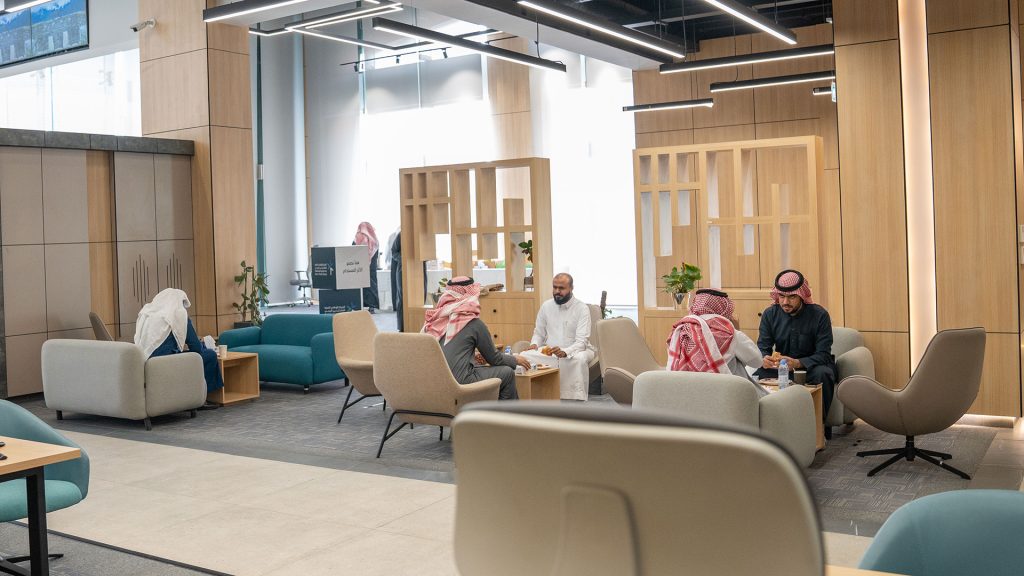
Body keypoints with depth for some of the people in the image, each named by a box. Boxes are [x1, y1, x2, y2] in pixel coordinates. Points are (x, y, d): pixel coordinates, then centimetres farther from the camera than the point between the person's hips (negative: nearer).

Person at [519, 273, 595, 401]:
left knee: (579, 359, -39)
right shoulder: (546, 306, 5)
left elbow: (581, 342, -18)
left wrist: (564, 352, -37)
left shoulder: (582, 308, -10)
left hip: (575, 351, -4)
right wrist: (534, 344, -9)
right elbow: (538, 333, 15)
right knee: (525, 356, -22)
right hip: (549, 351, 4)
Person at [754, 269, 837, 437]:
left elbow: (823, 354, -20)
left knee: (823, 374, -37)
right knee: (758, 375, -27)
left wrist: (797, 363, -40)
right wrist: (764, 359, -32)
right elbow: (762, 347, -5)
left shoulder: (819, 315, -15)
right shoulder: (770, 314, -4)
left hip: (812, 366, -2)